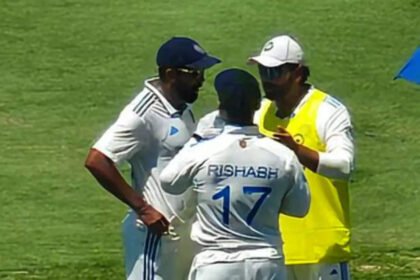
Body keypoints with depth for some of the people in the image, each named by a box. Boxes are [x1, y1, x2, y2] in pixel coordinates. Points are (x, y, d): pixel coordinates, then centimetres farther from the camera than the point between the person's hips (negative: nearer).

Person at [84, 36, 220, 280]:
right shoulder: (144, 113, -18)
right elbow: (96, 161, -24)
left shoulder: (183, 110, 9)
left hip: (183, 231, 9)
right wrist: (142, 208, -22)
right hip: (155, 233, -9)